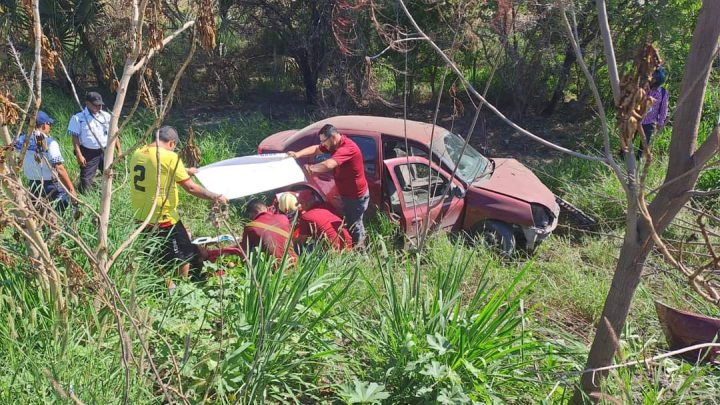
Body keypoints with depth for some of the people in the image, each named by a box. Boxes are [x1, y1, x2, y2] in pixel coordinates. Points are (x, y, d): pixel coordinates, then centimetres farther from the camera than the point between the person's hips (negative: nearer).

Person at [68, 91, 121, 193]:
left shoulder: (106, 116, 5)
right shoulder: (78, 118, -6)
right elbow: (75, 137, -7)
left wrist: (119, 151, 3)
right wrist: (79, 155, -15)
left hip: (105, 151, 4)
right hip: (89, 153, -4)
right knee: (86, 179, -7)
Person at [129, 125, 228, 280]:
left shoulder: (137, 154, 6)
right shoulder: (169, 157, -16)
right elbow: (190, 187, -15)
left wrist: (184, 172, 32)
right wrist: (216, 197, -4)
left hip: (141, 219, 7)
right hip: (163, 220, -7)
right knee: (183, 259, 10)